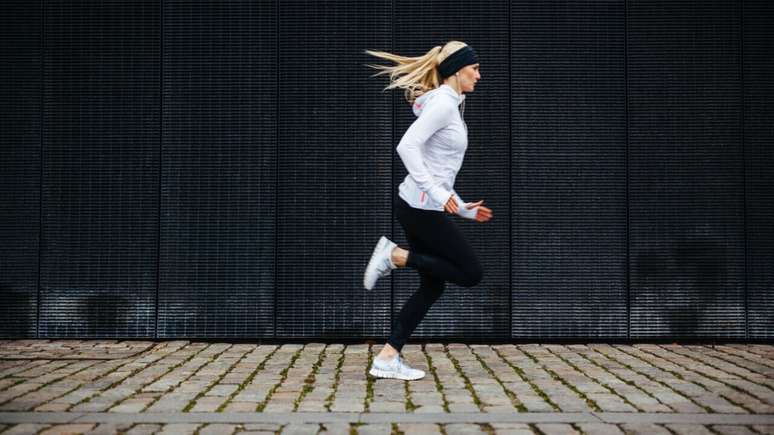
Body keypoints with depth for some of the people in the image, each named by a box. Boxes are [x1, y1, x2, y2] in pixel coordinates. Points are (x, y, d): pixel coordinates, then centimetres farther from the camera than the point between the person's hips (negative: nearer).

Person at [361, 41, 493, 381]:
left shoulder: (450, 106, 18)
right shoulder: (443, 104, -12)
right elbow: (407, 146, -25)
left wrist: (462, 208, 22)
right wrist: (436, 192, -28)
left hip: (420, 205, 10)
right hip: (422, 208, -10)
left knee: (432, 286, 12)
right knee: (471, 273, -3)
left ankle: (387, 359, 12)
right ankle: (396, 256, -5)